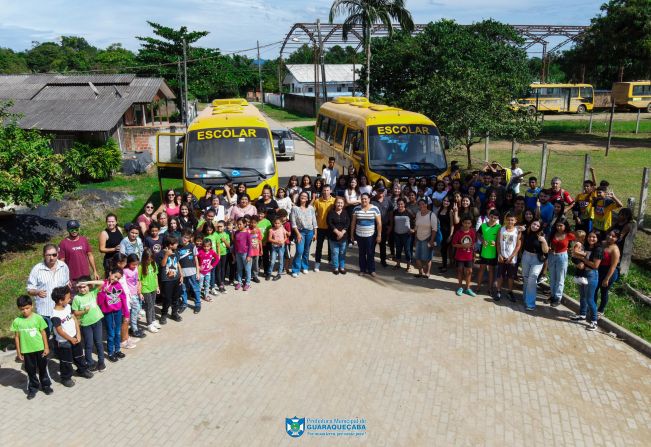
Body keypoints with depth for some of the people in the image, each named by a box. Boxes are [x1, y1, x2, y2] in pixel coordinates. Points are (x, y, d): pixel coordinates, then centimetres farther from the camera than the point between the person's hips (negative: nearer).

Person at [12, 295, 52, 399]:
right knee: (30, 370, 13)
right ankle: (33, 388, 28)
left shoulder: (38, 318, -10)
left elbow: (43, 333, -4)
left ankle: (46, 385, 29)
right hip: (27, 350, 1)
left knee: (43, 368, 13)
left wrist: (46, 347, -4)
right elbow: (17, 337, 1)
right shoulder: (17, 321, -6)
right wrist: (18, 352, 3)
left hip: (40, 348, -1)